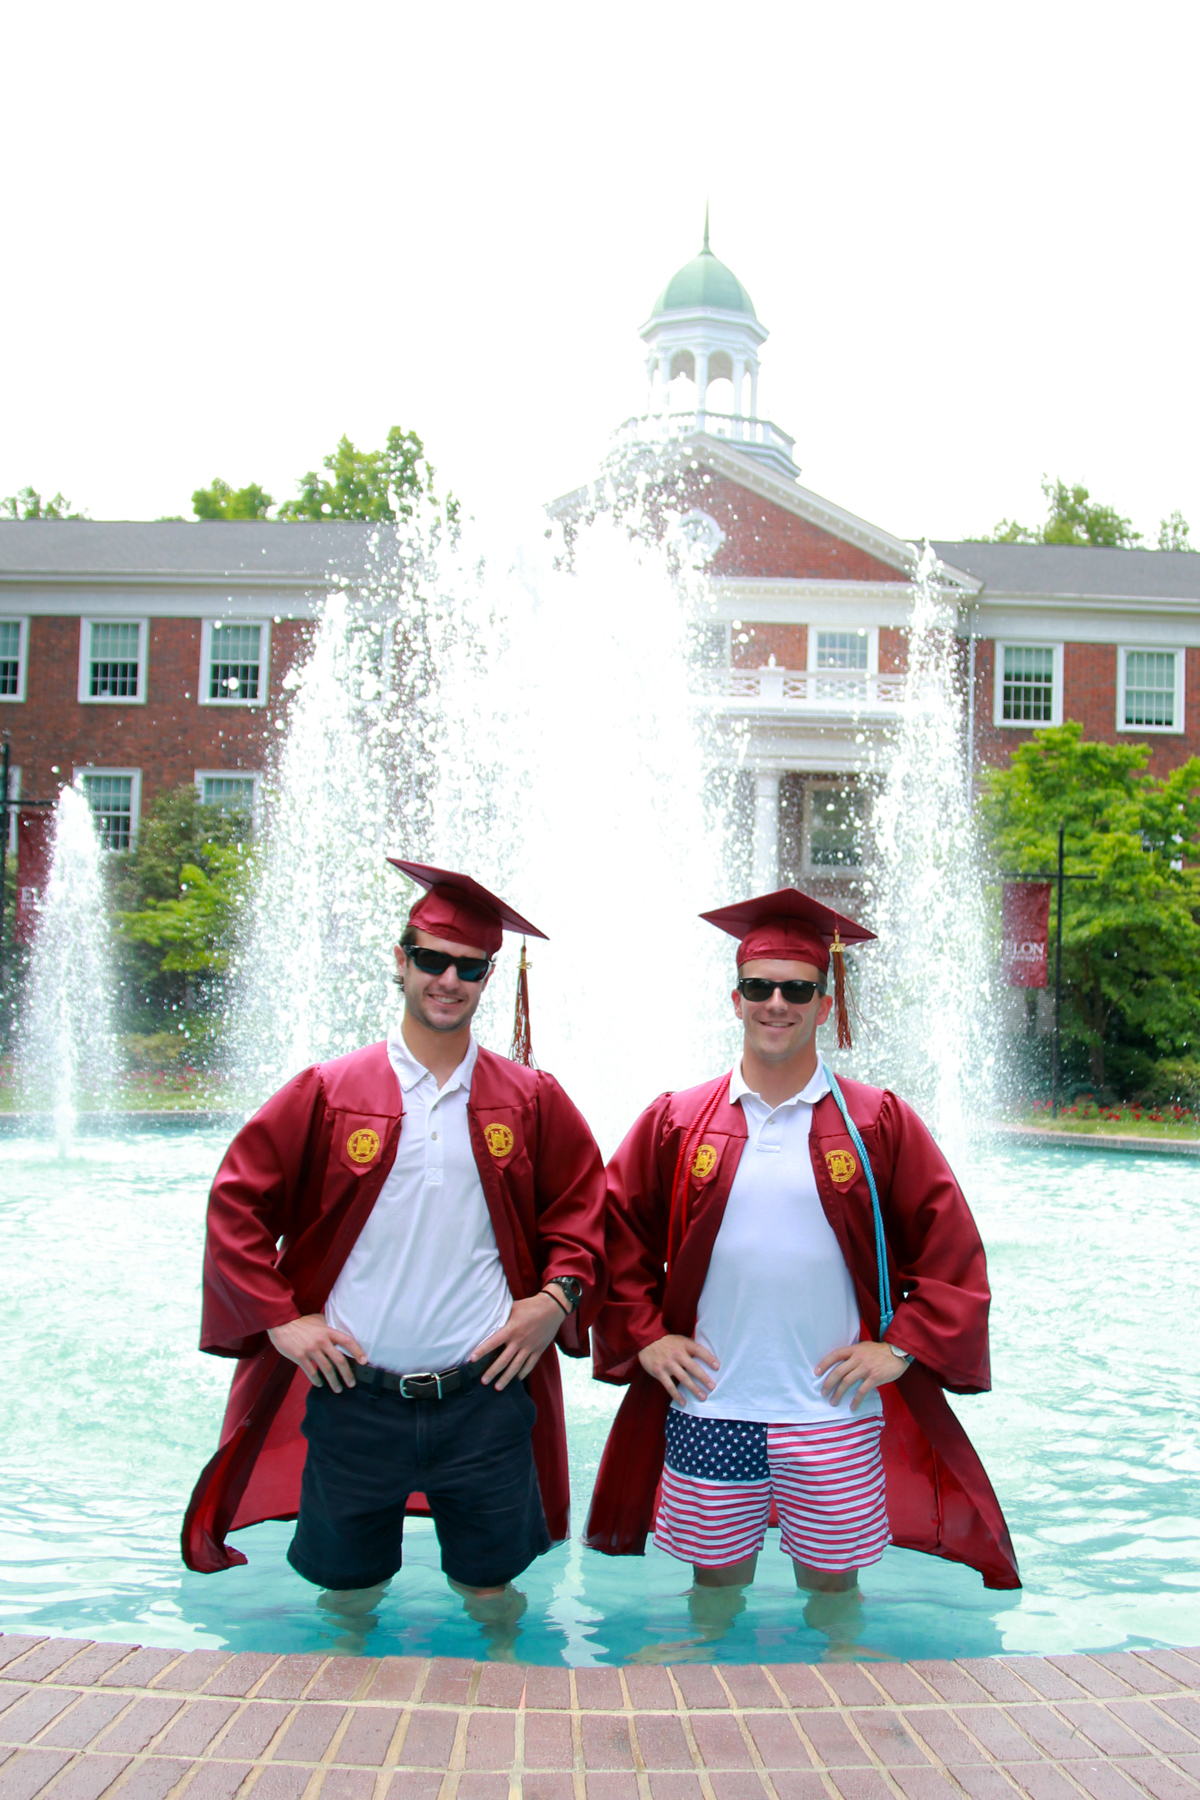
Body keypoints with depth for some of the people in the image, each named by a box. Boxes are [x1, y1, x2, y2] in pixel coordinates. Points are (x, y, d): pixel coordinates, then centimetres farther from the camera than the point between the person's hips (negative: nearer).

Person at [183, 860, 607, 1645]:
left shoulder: (532, 1100, 2)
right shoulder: (329, 1093, -2)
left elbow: (584, 1204, 11)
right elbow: (237, 1201, 1)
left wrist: (559, 1293, -3)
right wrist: (279, 1316, -5)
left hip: (485, 1397, 0)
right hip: (354, 1398, 0)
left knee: (490, 1592, 13)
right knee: (348, 1594, 17)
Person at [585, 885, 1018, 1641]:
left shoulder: (877, 1121, -2)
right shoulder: (677, 1121, 1)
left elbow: (951, 1245, 1)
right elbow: (620, 1232, 9)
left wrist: (902, 1346, -5)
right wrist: (644, 1335, 1)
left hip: (834, 1413, -1)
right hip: (708, 1412, 1)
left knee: (832, 1582, 12)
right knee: (716, 1582, 14)